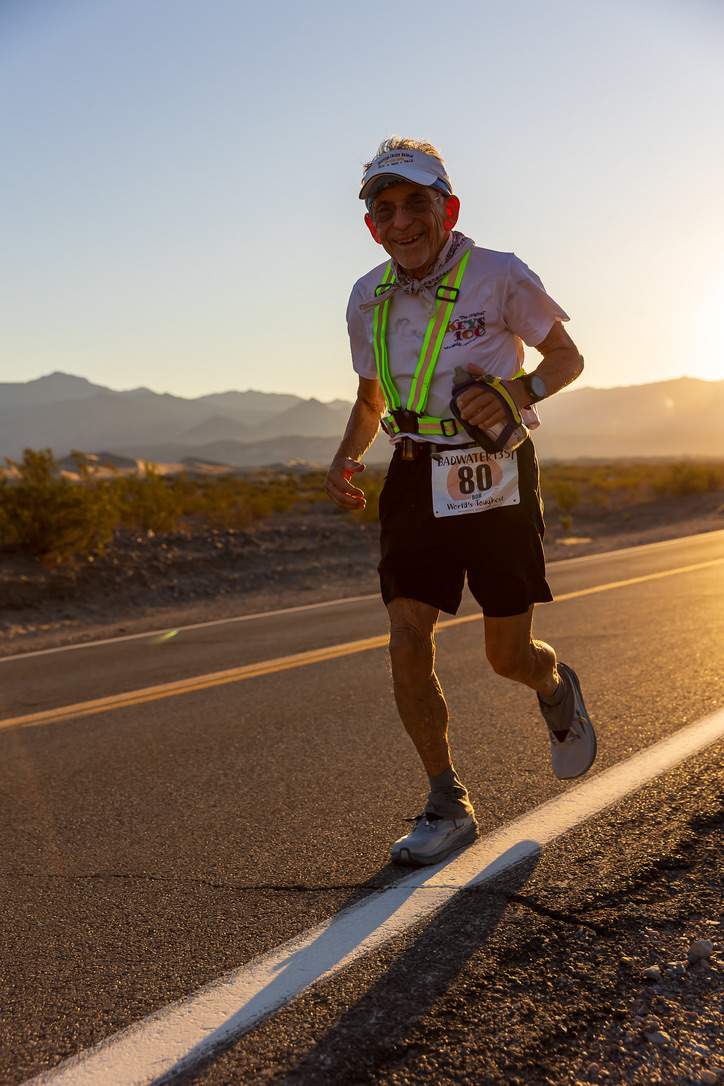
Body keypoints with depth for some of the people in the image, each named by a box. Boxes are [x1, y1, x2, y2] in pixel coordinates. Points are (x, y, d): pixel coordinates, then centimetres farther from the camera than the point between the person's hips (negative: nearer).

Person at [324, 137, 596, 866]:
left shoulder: (498, 277, -10)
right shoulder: (369, 300, 3)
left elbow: (568, 357, 1)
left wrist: (517, 392, -20)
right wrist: (346, 460, -3)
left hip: (495, 481, -3)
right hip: (417, 479, 4)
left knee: (509, 656, 3)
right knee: (406, 645, -7)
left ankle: (557, 692, 42)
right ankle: (448, 806, 10)